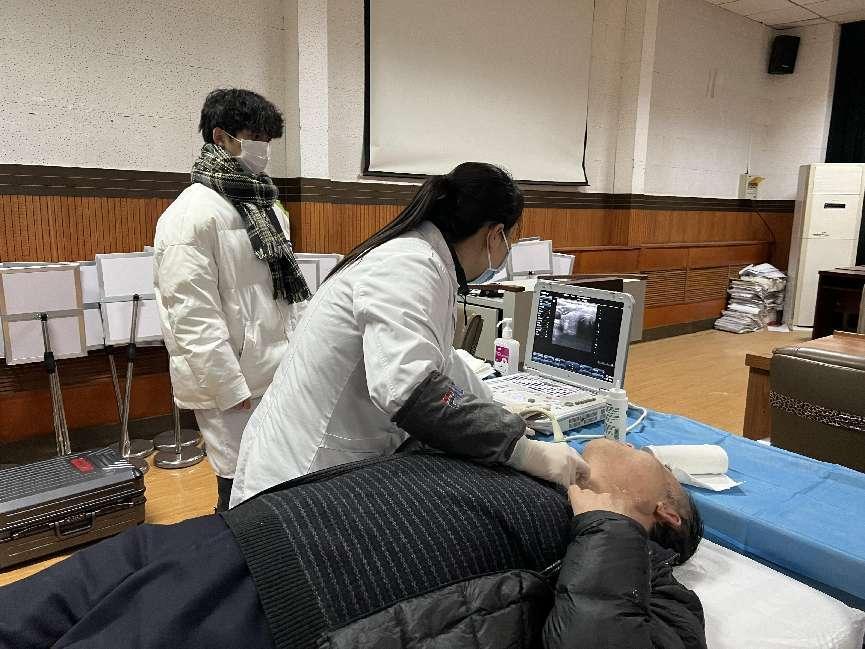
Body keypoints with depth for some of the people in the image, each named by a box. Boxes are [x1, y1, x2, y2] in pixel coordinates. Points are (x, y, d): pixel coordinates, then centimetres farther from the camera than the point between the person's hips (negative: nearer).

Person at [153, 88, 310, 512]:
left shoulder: (267, 206, 14)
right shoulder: (192, 215, -12)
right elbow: (194, 316, -17)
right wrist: (234, 391, -17)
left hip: (284, 376, 7)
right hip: (236, 383, -7)